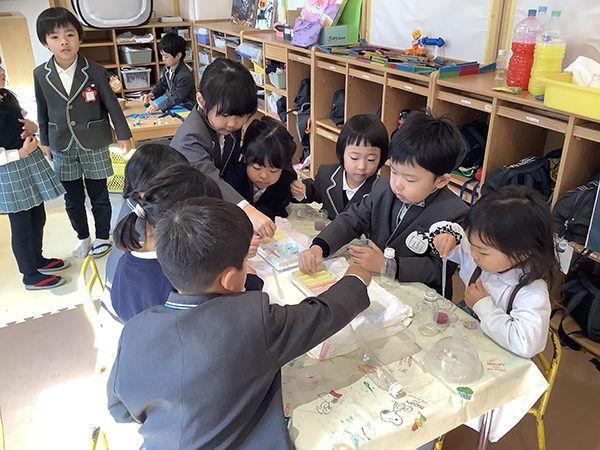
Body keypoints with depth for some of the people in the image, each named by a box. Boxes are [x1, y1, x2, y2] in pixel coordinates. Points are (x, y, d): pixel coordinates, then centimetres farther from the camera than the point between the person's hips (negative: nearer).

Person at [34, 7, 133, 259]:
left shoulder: (95, 72, -9)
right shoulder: (41, 75, -1)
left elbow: (111, 104, -1)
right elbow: (43, 112, 8)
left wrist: (123, 135, 3)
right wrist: (46, 142, 14)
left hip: (94, 145, -2)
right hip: (63, 148, 3)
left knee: (99, 196, 9)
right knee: (73, 199, 13)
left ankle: (103, 237, 29)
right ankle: (83, 238, 33)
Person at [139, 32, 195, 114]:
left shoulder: (185, 76, -24)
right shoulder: (168, 68, 5)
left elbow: (177, 97, -27)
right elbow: (161, 84, 14)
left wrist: (158, 107, -31)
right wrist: (151, 95, -6)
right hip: (173, 105, 9)